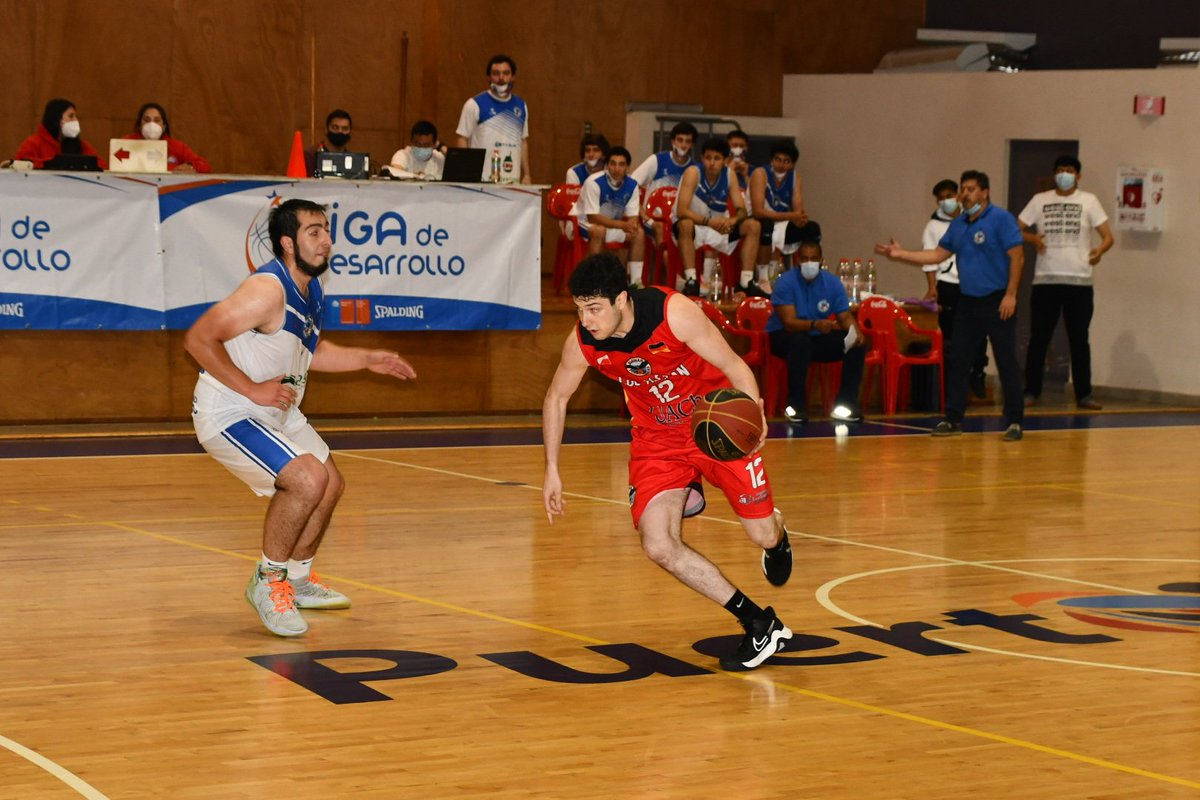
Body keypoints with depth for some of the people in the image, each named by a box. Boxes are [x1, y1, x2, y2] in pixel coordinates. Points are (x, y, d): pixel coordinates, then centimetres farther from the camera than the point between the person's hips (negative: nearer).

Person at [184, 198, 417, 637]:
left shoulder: (310, 289, 4)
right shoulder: (267, 289, -26)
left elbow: (310, 352, 21)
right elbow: (198, 339, -29)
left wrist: (366, 359, 11)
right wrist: (252, 389, -28)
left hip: (277, 411, 10)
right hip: (229, 415, -10)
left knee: (331, 484, 18)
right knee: (309, 480, -24)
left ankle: (299, 579, 37)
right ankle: (267, 583, -7)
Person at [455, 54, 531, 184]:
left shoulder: (520, 106, 14)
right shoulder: (475, 105, 0)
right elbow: (463, 140, 0)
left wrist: (527, 175, 14)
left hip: (512, 181, 4)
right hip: (482, 181, -4)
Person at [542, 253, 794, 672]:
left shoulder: (674, 312, -28)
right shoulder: (582, 343, -16)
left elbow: (733, 366, -21)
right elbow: (556, 397, 4)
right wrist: (552, 470, 5)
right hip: (657, 438, 3)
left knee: (763, 535, -1)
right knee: (659, 547, -14)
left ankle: (778, 537, 43)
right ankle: (759, 625, -2)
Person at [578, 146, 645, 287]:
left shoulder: (632, 185, -9)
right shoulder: (594, 182, -26)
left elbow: (633, 217, -7)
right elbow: (592, 217, -28)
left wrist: (632, 224, -33)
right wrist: (622, 224, -36)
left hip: (612, 226, 6)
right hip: (585, 225, -6)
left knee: (639, 232, -15)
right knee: (599, 230, -37)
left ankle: (635, 281, -13)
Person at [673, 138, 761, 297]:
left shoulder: (729, 174, -6)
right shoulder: (693, 172, -19)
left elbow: (741, 210, -7)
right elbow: (681, 211, -28)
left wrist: (733, 220, -31)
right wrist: (709, 222, -41)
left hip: (718, 226, 5)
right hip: (694, 225, -5)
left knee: (753, 226, -13)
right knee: (686, 224, -38)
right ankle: (691, 281, -37)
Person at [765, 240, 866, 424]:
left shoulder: (832, 282, -4)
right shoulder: (785, 282, -18)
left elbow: (845, 316, -5)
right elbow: (789, 322, -27)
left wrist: (856, 331, -28)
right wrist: (815, 324, -46)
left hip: (818, 339, 5)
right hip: (785, 336, -5)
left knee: (858, 344, -15)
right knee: (801, 341, -39)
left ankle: (844, 405, -11)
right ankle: (795, 406, -31)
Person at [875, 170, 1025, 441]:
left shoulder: (1001, 219, -10)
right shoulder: (958, 224, 12)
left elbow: (1017, 257, -14)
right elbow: (938, 254, 15)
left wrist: (1010, 295, -19)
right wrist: (901, 254, 7)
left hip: (997, 302, -7)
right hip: (968, 302, 7)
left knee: (1007, 363, -3)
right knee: (957, 361, 7)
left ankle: (1014, 422, 3)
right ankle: (953, 419, 14)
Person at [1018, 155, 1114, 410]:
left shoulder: (1088, 201, 6)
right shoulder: (1040, 200, 9)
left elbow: (1108, 236, 1)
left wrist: (1100, 250, -21)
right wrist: (1032, 238, -15)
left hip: (1079, 281, -1)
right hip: (1045, 280, 1)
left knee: (1079, 340, 4)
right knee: (1038, 338, 1)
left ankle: (1084, 394, 8)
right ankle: (1031, 392, 7)